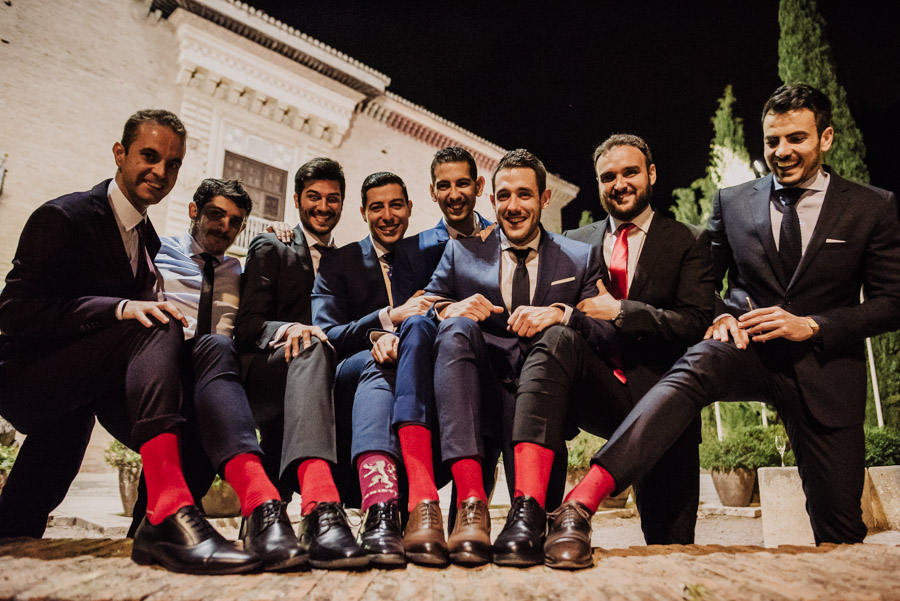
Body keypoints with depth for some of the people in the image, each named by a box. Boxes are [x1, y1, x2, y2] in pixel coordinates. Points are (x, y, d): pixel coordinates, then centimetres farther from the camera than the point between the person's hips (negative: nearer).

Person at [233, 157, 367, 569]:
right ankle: (320, 505, -56)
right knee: (311, 346, -38)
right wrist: (287, 328, -22)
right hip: (265, 370, -3)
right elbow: (247, 326, 2)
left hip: (328, 372, 4)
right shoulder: (270, 249, 15)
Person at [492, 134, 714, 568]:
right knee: (556, 340, -34)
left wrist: (619, 312, -12)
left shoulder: (686, 244, 10)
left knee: (670, 545, -2)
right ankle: (527, 512, -44)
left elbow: (696, 323, -2)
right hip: (597, 389, 0)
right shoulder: (576, 242, 17)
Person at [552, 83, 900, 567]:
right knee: (692, 369, -36)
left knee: (839, 522, 1)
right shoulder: (732, 201, 10)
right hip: (746, 346, -1)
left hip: (824, 364, 2)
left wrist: (811, 325, -11)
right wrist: (721, 315, -5)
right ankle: (583, 502, -51)